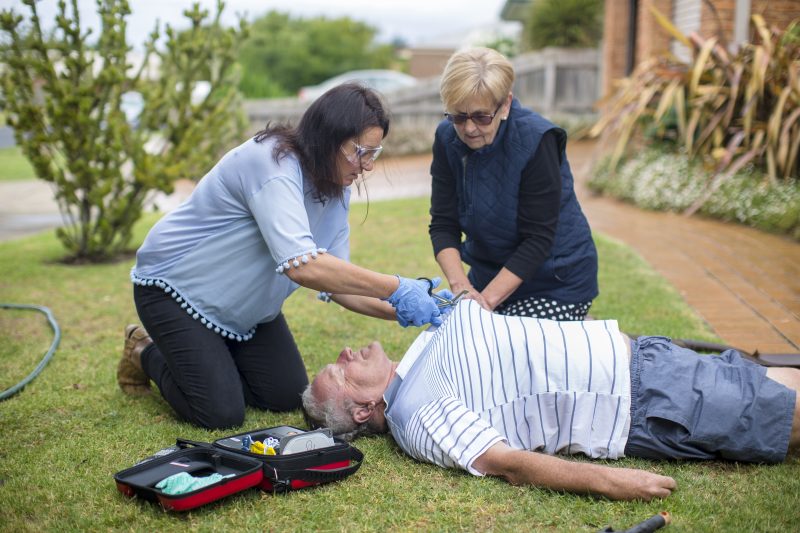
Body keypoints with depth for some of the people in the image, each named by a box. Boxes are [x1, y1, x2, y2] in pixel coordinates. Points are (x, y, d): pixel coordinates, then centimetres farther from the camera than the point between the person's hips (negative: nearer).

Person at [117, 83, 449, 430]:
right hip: (175, 285, -8)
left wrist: (399, 312, -19)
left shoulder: (336, 188, -4)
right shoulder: (274, 164, -32)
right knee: (221, 413, -13)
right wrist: (395, 288, -41)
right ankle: (147, 353, 13)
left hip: (245, 304, 8)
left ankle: (211, 351, 26)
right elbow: (302, 266, -44)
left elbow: (335, 280, -5)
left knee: (289, 397, 5)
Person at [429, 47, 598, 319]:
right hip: (490, 273, 6)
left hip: (556, 280, -5)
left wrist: (487, 298, -28)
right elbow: (443, 224, -9)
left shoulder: (536, 140, -23)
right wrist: (460, 285, -26)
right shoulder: (447, 138, -7)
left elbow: (538, 240, -22)